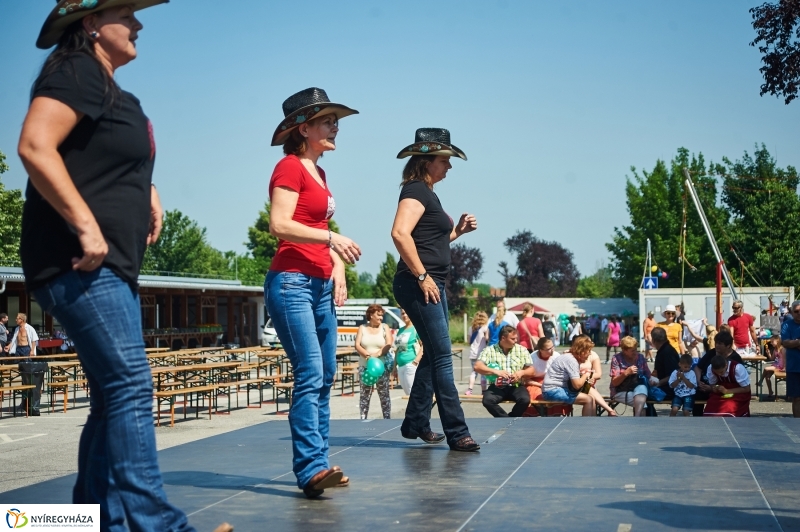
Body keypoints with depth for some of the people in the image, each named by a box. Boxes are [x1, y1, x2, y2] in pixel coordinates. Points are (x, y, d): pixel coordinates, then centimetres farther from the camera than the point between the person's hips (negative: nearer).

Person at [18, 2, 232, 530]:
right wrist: (86, 227, -24)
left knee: (113, 397, 9)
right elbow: (34, 147, -22)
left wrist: (147, 192, 18)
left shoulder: (115, 95, 22)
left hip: (112, 267, 10)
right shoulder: (77, 72, -7)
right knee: (131, 388, -16)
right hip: (82, 265, -10)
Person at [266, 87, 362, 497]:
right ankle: (311, 469, -17)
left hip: (320, 285, 9)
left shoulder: (318, 173, 20)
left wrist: (338, 268, 9)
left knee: (324, 378, 7)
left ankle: (317, 466, 12)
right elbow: (279, 226, -18)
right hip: (291, 282, -9)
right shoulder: (290, 167, -6)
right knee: (310, 374, -16)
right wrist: (332, 238, -21)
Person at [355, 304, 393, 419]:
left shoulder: (385, 327, 8)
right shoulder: (362, 328, 9)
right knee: (365, 394, -1)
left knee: (384, 394, -2)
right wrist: (368, 355, -17)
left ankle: (387, 418, 1)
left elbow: (388, 345, -4)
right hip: (365, 365, 1)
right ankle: (363, 418, 2)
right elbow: (357, 346, 0)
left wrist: (376, 355, -19)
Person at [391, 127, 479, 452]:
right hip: (419, 286, -10)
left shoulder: (428, 193, 19)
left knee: (433, 356, 14)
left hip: (433, 285, 10)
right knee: (442, 358, -11)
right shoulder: (416, 190, -11)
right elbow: (400, 233, -25)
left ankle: (416, 424, 23)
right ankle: (456, 433, -10)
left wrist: (458, 231, 11)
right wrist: (422, 276, -23)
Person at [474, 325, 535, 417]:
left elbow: (531, 371, 8)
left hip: (516, 386, 1)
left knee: (525, 399, -30)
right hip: (497, 386, -1)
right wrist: (495, 371, -22)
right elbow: (477, 366, -9)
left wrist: (521, 372, -14)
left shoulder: (522, 350, 8)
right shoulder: (490, 350, 2)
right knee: (487, 400, -31)